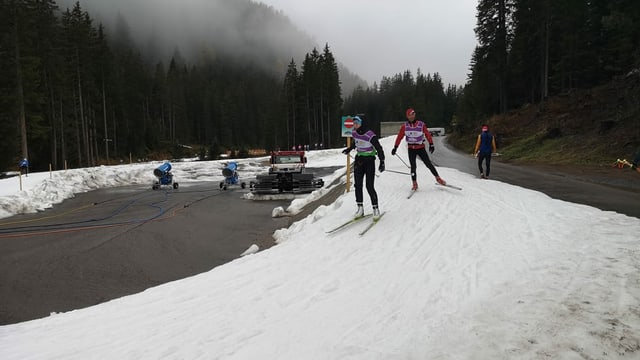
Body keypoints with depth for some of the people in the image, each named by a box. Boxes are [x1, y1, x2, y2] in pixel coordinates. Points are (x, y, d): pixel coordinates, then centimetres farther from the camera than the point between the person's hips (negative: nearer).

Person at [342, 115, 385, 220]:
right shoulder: (354, 133, -1)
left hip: (369, 161, -6)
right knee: (358, 185, 0)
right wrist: (349, 149, 29)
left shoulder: (370, 135, -20)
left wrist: (382, 162, -24)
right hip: (359, 160, 6)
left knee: (369, 186, -7)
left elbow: (379, 148, -17)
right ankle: (360, 208, 9)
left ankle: (375, 208, 7)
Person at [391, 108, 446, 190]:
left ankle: (438, 178, 14)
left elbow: (427, 134, -2)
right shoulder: (404, 126, -2)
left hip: (421, 148, -1)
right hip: (411, 149, 1)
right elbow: (399, 137, 2)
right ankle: (414, 184, 5)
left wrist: (431, 145, -6)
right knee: (413, 166, -4)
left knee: (428, 164, 0)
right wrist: (395, 147, 1)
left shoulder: (421, 125, -7)